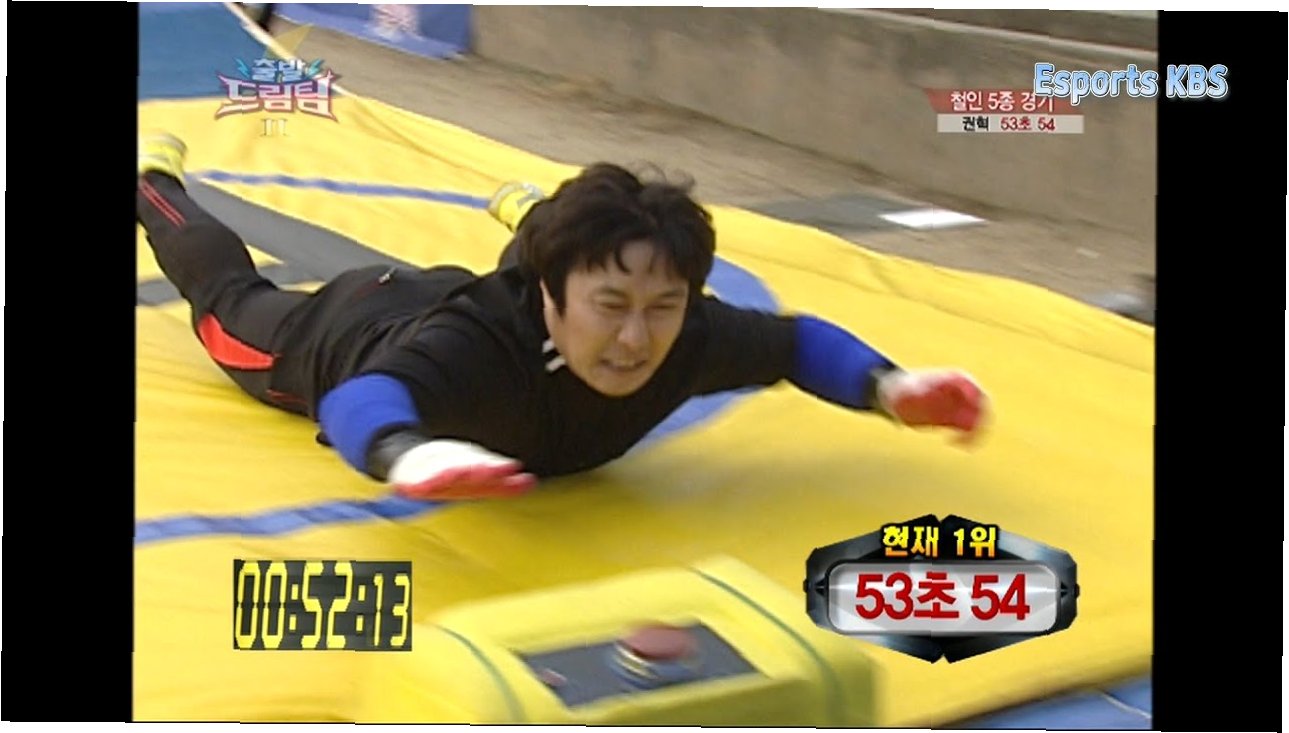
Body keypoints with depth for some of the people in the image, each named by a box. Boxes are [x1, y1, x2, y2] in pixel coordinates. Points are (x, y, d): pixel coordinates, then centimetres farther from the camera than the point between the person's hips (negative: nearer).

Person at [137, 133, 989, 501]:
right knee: (231, 296, 31)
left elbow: (794, 339, -21)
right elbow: (361, 394, -67)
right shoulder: (480, 339, -52)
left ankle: (530, 215, 71)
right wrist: (405, 454, -90)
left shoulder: (689, 335, -37)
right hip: (356, 332, -3)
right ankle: (155, 176, 57)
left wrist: (889, 387, -40)